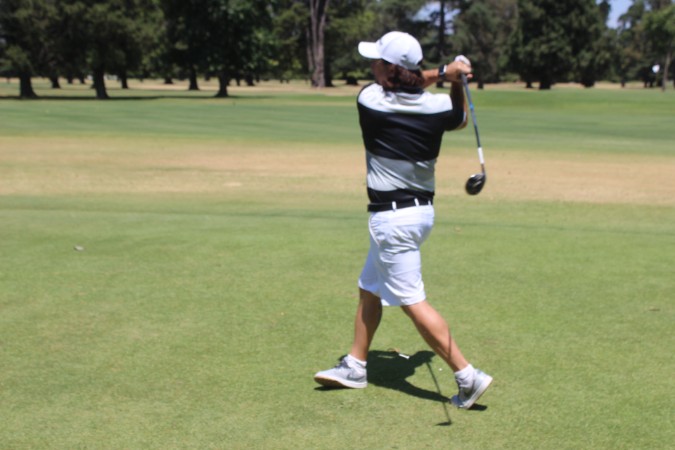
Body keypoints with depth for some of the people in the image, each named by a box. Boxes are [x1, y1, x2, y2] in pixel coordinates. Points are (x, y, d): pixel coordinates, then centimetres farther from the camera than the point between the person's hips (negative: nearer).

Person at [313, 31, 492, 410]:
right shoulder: (436, 106, -4)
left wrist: (442, 72, -2)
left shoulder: (370, 102, -16)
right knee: (369, 289, 20)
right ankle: (355, 367, 31)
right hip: (423, 210, 8)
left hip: (392, 218, -8)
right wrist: (456, 80, 7)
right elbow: (461, 120, 19)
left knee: (413, 302, -3)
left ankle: (468, 376, -3)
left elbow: (393, 88, 5)